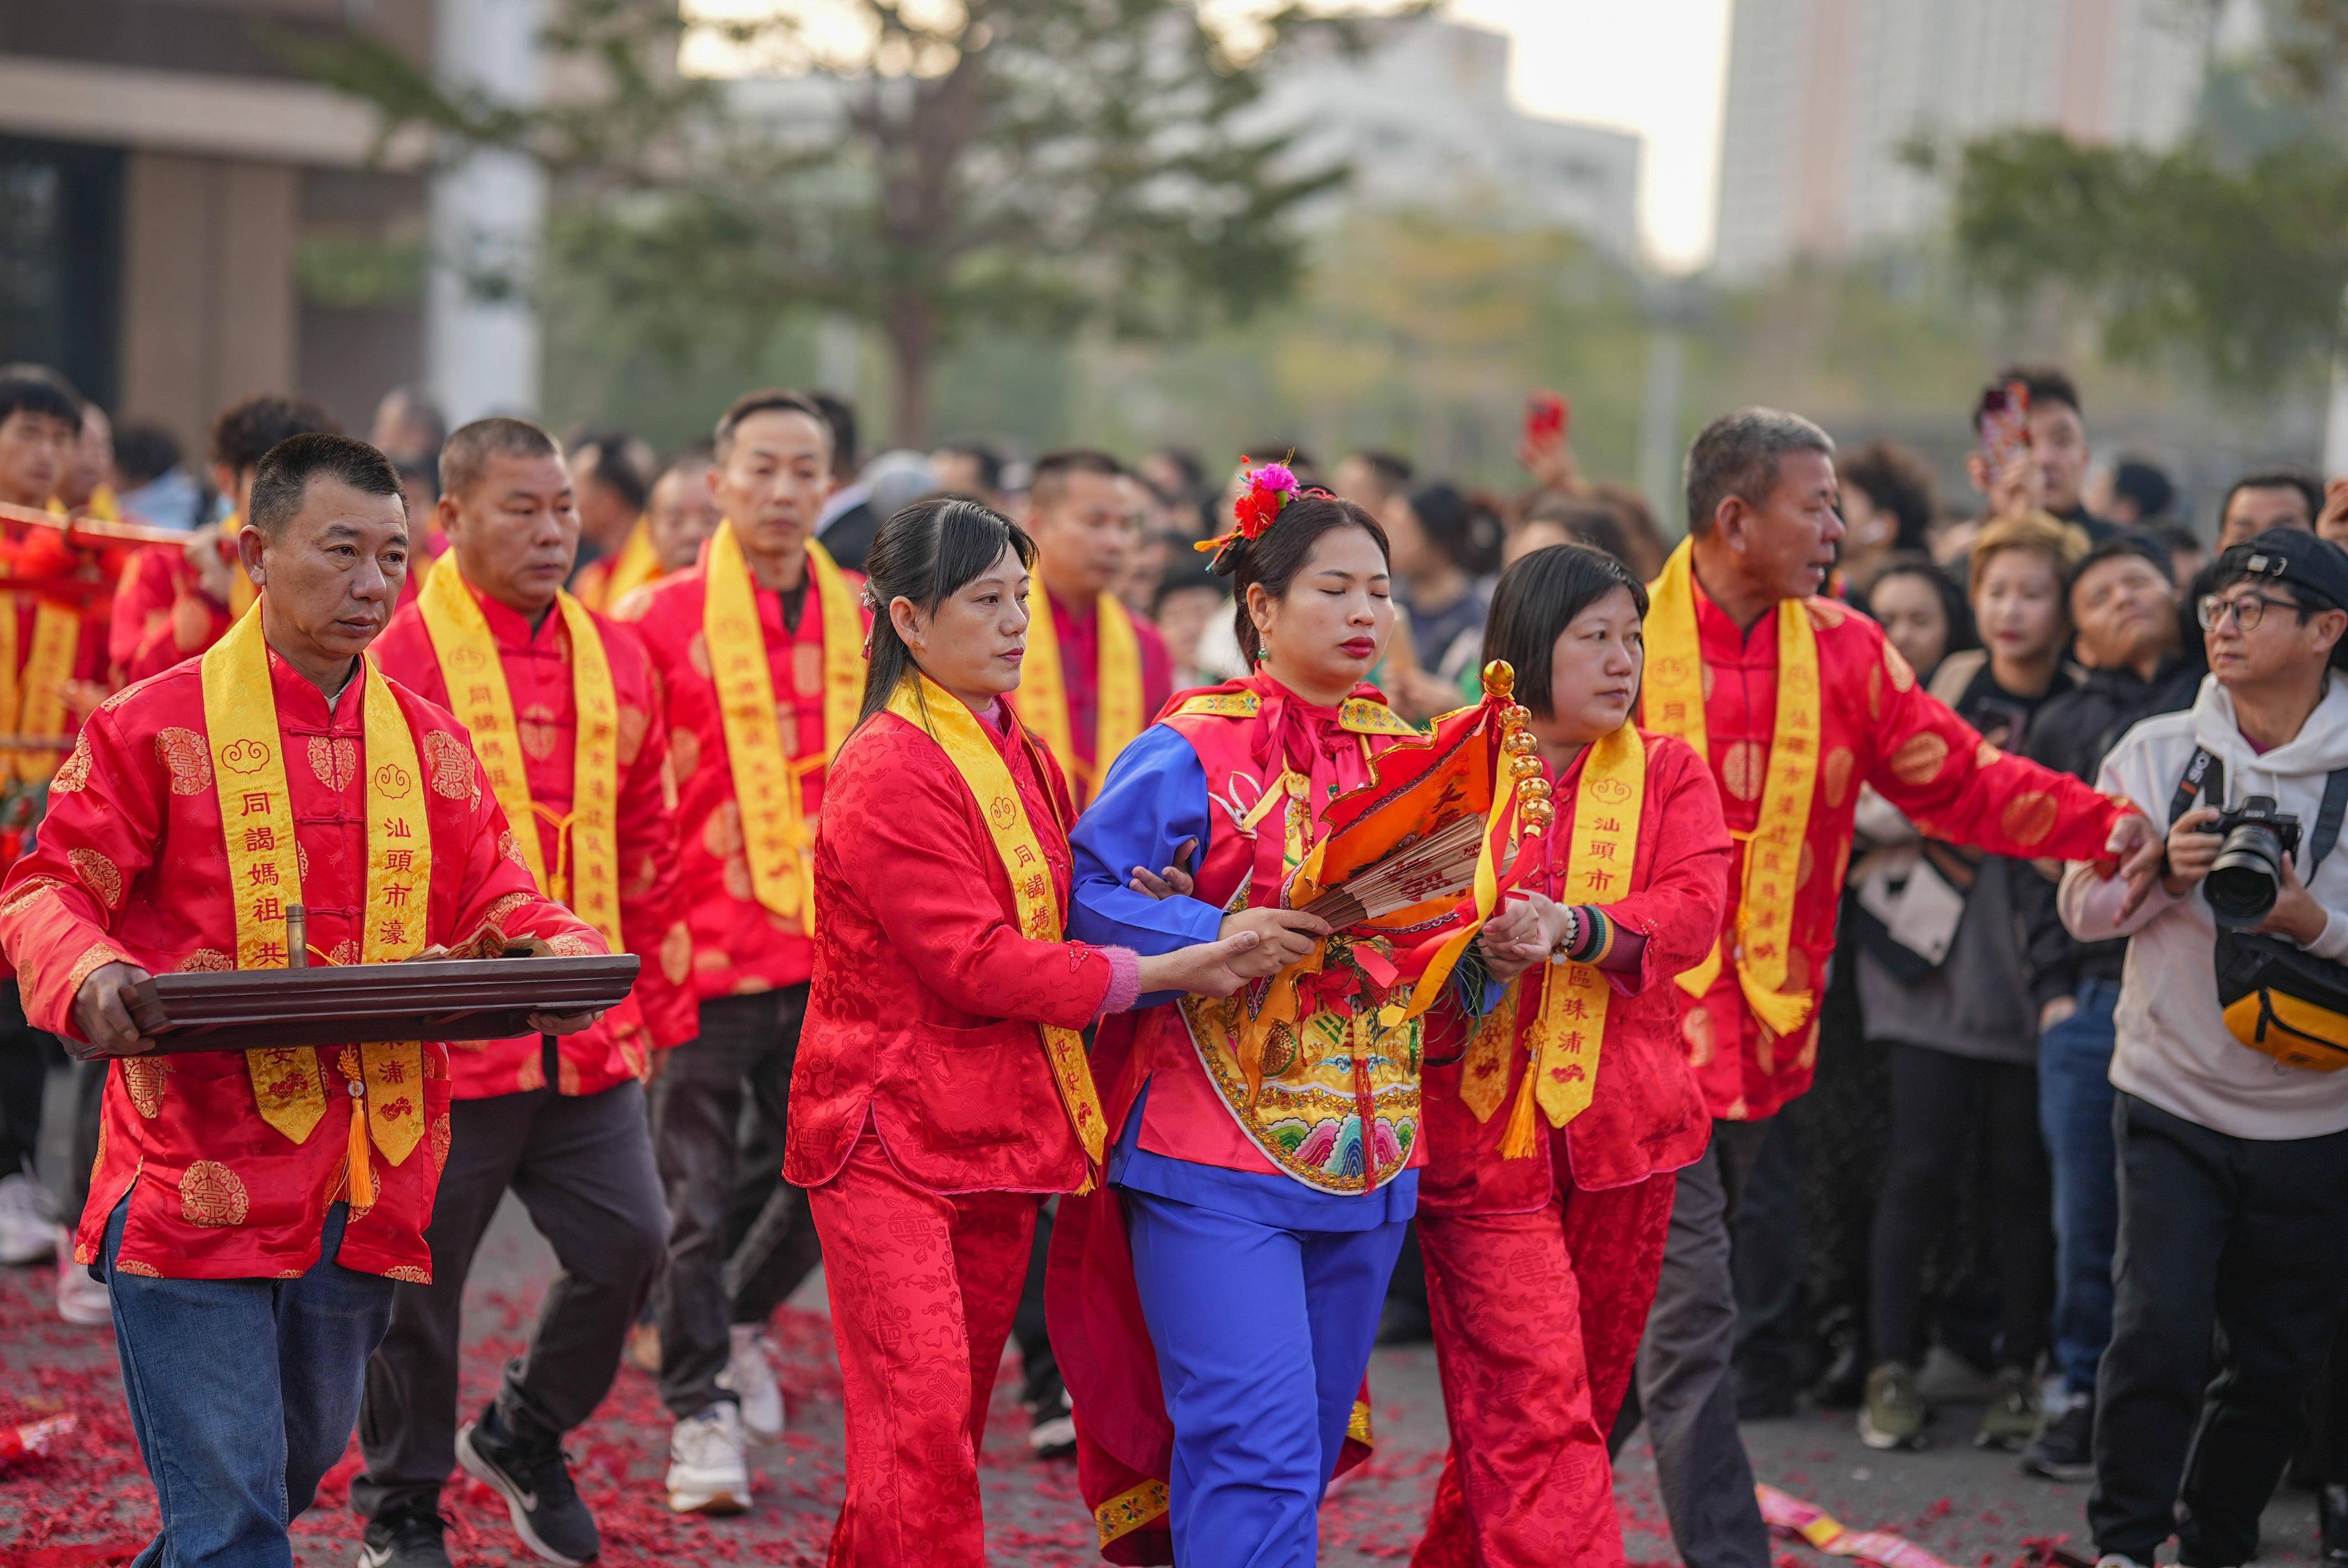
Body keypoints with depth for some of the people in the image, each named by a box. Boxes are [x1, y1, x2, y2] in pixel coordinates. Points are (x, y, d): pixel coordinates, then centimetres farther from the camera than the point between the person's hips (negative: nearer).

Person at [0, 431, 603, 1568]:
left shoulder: (431, 747, 11)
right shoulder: (155, 728, -4)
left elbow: (492, 907, 13)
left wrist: (563, 957, -9)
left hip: (366, 1200, 6)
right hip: (196, 1186, -6)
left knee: (301, 1465, 22)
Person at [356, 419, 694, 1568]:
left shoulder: (614, 659, 10)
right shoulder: (396, 655, -9)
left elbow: (646, 842, 16)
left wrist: (660, 1000, 15)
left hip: (588, 1038, 5)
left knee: (628, 1239, 2)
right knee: (418, 1270, 5)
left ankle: (523, 1434, 28)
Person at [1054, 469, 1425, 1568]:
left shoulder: (1402, 754, 11)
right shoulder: (1190, 753, -7)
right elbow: (1087, 896, -10)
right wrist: (1221, 937, -22)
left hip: (1368, 1148, 6)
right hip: (1215, 1154, -6)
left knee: (1309, 1440, 13)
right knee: (1255, 1438, -13)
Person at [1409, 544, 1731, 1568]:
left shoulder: (1668, 773, 9)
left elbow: (1693, 909, -7)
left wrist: (1573, 929, -25)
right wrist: (1471, 942, -23)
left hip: (1617, 1127, 3)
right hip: (1481, 1127, -3)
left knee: (1588, 1394, 11)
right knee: (1536, 1409, -11)